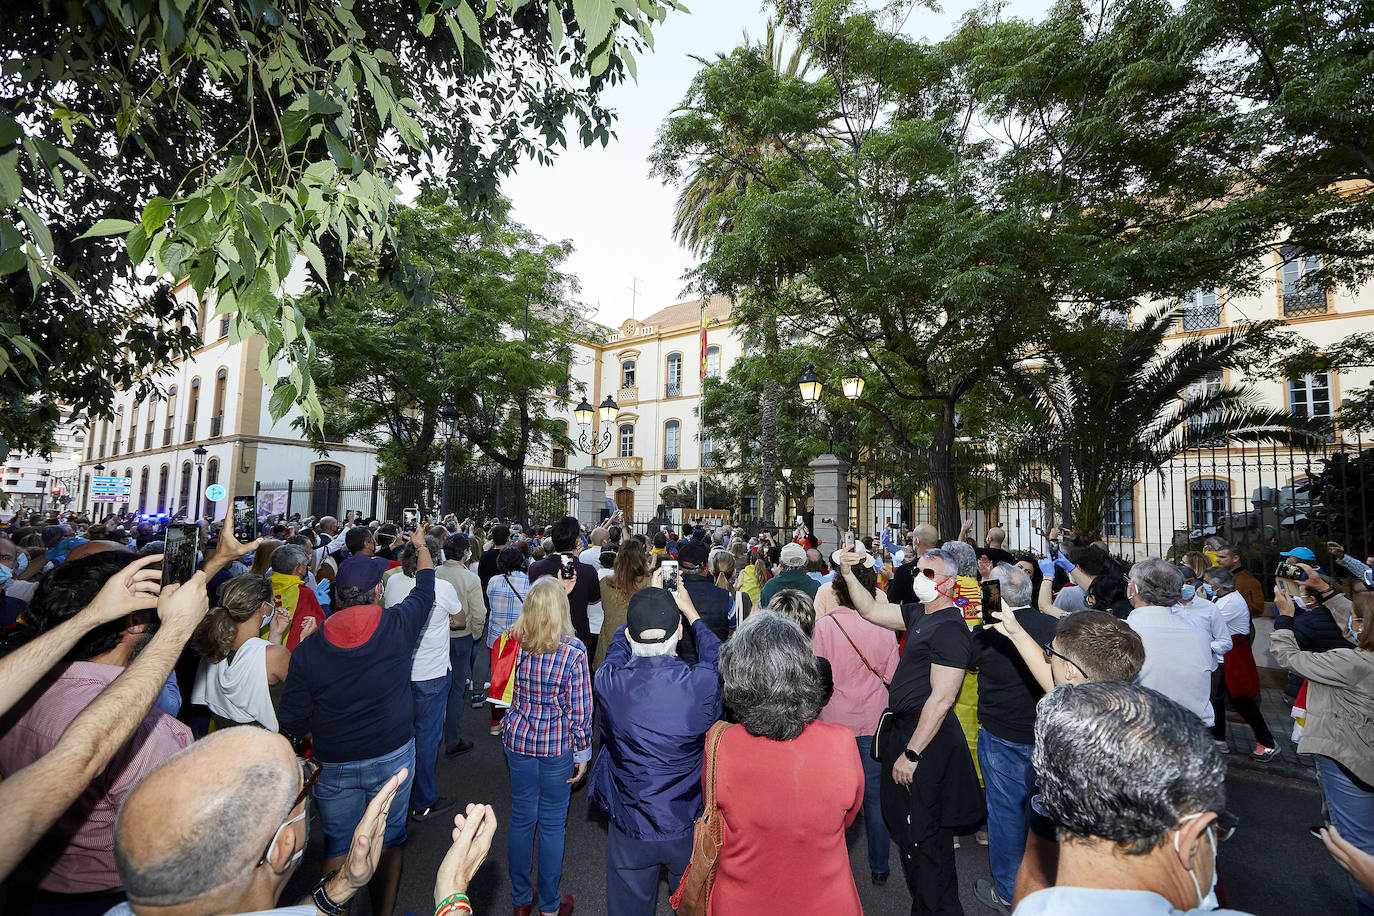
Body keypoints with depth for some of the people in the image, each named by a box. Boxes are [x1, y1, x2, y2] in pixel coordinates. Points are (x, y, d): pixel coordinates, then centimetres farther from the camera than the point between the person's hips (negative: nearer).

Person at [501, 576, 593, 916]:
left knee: (521, 818, 18)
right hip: (557, 747, -4)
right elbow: (579, 709, -15)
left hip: (517, 740, 4)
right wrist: (582, 751, -2)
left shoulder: (519, 641, -9)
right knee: (552, 824, 12)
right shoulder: (574, 650, -20)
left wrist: (560, 589, 23)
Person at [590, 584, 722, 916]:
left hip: (629, 829, 1)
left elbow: (618, 643, 1)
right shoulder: (704, 683, -27)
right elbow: (715, 655, -1)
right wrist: (689, 611, 13)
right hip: (689, 826, -1)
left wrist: (645, 605, 13)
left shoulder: (608, 680, -25)